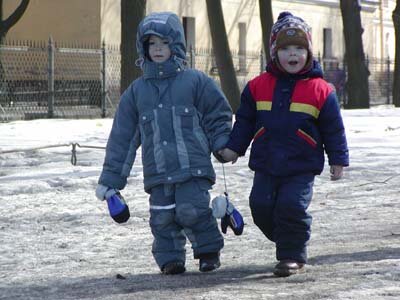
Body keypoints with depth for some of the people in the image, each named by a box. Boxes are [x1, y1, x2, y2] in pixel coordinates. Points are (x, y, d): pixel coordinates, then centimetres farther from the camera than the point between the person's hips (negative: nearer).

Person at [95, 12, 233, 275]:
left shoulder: (195, 81, 4)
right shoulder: (137, 91, 12)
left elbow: (219, 115, 9)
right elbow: (123, 138, 15)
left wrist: (222, 145, -7)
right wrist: (111, 179, 13)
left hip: (194, 167, -3)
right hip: (157, 173, 3)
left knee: (191, 210, -15)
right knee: (163, 217, -5)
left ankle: (209, 250, 8)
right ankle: (170, 259, 11)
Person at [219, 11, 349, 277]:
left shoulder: (320, 90, -2)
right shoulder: (258, 86, 4)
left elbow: (333, 129, 3)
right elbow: (244, 121, 13)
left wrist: (338, 160, 3)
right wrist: (234, 148, 7)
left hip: (302, 167, -3)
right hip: (266, 166, 4)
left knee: (291, 206, -16)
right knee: (261, 207, 1)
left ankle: (293, 255, 0)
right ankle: (287, 241, 25)